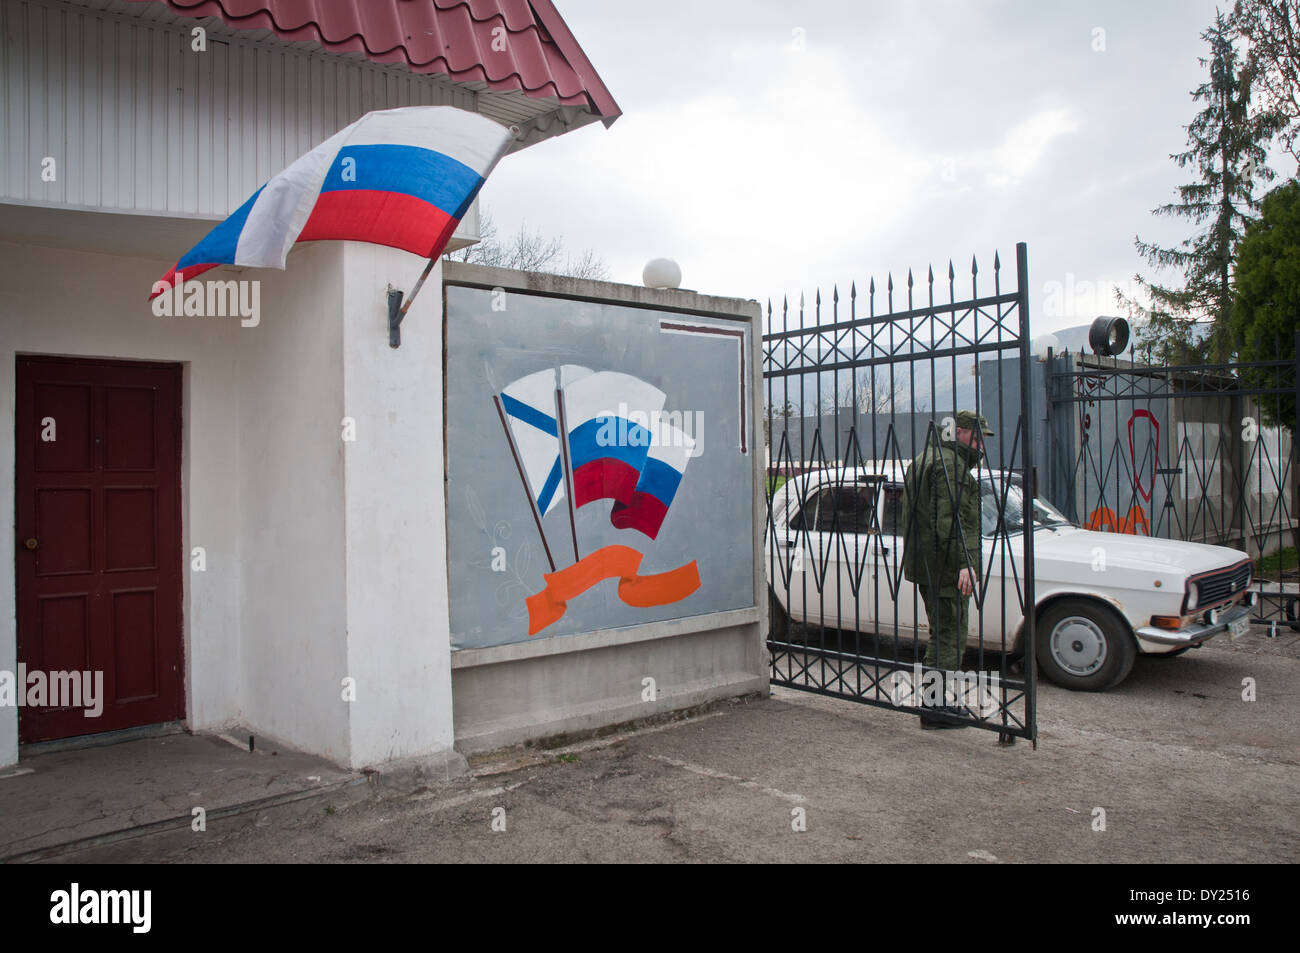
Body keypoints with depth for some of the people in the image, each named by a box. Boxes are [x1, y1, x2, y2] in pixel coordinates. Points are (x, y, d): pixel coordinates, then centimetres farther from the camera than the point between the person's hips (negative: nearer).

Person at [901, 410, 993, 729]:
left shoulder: (923, 461, 21)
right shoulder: (949, 463, -13)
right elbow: (949, 520, -24)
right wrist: (964, 562, -27)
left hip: (926, 566, 11)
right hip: (945, 565, -11)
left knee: (942, 633, 17)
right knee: (949, 635, -5)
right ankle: (935, 706, -2)